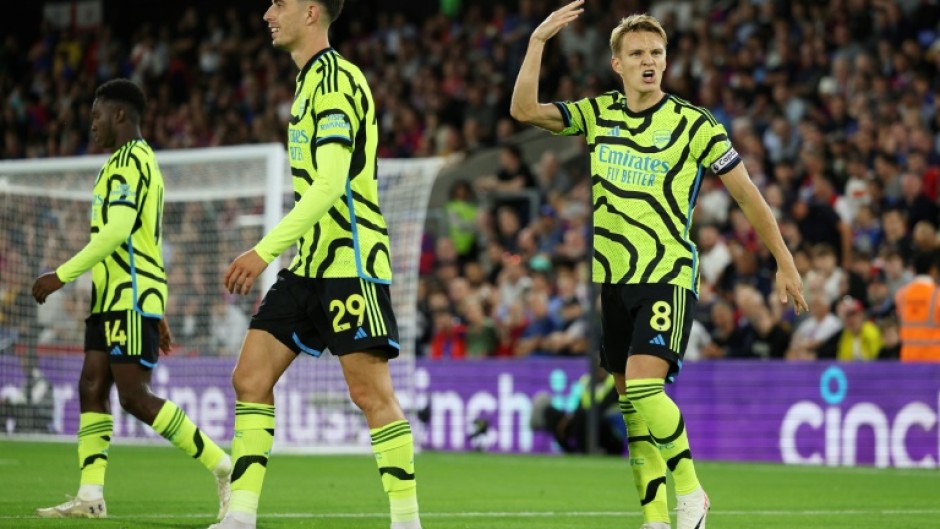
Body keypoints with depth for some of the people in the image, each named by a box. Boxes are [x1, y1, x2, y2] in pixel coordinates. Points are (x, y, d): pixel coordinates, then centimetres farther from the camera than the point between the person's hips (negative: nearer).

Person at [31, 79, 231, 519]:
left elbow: (117, 231, -22)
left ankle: (222, 465, -10)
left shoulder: (128, 160, -10)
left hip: (130, 296, -10)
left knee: (135, 397, -13)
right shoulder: (140, 161, 23)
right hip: (114, 298, 10)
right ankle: (90, 496, -2)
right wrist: (157, 313, 26)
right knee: (92, 387, 2)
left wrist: (62, 275, -19)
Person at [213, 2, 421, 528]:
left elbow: (329, 186, -22)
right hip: (310, 264, 10)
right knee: (251, 379, 2)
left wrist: (265, 250, -23)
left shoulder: (335, 78, -13)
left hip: (351, 262, -10)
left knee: (371, 392, -8)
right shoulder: (311, 79, 16)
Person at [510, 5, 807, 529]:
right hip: (611, 278, 5)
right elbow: (525, 110, 0)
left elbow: (747, 193, -1)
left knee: (643, 387, -22)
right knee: (629, 401, 5)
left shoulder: (694, 124, -6)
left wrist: (785, 264, 1)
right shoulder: (597, 113, 6)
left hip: (669, 275, -5)